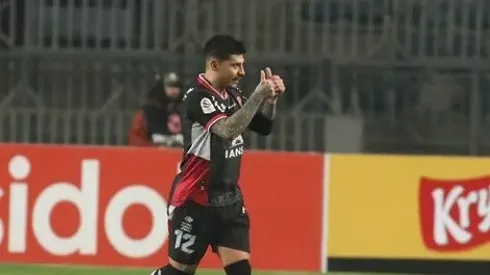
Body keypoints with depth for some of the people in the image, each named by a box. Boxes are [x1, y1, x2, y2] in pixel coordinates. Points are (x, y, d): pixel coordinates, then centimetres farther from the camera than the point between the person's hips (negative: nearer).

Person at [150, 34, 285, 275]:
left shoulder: (232, 94, 6)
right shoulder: (198, 98, -19)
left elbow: (263, 127, 15)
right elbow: (228, 129, -34)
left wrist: (271, 99, -3)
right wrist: (258, 96, -31)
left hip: (229, 200, 7)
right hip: (195, 202, -7)